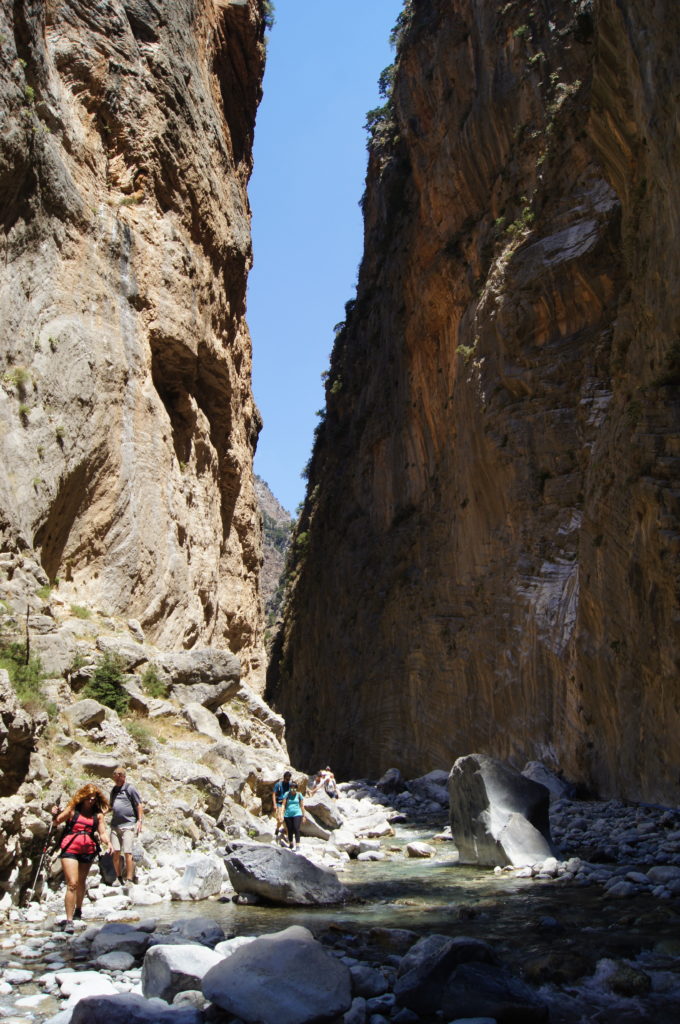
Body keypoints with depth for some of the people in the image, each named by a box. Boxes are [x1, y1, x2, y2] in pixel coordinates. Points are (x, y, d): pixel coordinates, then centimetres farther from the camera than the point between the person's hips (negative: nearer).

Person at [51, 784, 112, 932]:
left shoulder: (98, 815, 5)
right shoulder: (73, 809, 0)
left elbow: (102, 832, 2)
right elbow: (57, 822, 4)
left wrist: (108, 843, -16)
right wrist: (55, 815, -17)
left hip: (88, 851, 3)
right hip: (70, 849, -3)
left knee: (81, 883, 20)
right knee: (72, 884, -13)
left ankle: (78, 910, 42)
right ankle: (69, 920, -12)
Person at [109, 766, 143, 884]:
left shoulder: (130, 788, -3)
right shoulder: (114, 790, 16)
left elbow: (139, 805, -3)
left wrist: (139, 821, -9)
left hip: (128, 824, -6)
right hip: (115, 824, 6)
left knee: (127, 852, -7)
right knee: (115, 852, 3)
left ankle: (129, 879, -2)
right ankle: (119, 878, 15)